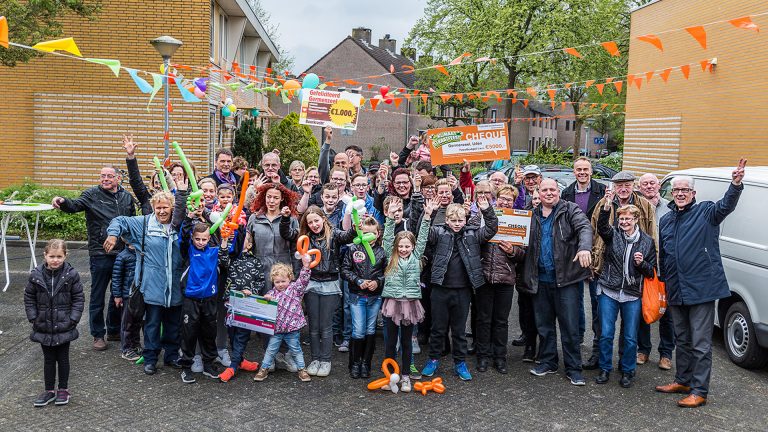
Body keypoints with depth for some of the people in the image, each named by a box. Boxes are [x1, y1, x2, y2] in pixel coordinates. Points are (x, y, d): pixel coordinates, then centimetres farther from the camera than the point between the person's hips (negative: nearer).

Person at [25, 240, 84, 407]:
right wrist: (33, 318, -4)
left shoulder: (71, 275, -10)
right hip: (44, 327, 2)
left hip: (64, 326, -2)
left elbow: (79, 298, -4)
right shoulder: (36, 275, -5)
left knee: (63, 359, 10)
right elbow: (29, 298, 4)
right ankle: (49, 390, 25)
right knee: (48, 360, 12)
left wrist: (73, 319, -11)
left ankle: (63, 389, 25)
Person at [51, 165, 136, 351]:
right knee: (97, 297, 6)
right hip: (100, 254, -4)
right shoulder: (92, 194, -4)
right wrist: (63, 202, -44)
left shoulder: (127, 197, 8)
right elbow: (75, 205, -23)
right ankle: (98, 334, 20)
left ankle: (114, 330, 32)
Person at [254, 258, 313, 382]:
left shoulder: (295, 289, -2)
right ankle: (264, 369, 22)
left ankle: (302, 370, 20)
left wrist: (305, 266, -31)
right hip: (276, 328, 3)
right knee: (271, 350, 11)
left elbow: (303, 280, -16)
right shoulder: (273, 292, 8)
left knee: (296, 350, 9)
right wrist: (267, 298, -11)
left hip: (292, 328, -3)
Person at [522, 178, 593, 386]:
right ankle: (548, 362, 27)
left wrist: (584, 247, -37)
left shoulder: (570, 210, -1)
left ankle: (573, 368, 11)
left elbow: (584, 227, -18)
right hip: (541, 279, 4)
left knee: (570, 325, 0)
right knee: (544, 324, 13)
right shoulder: (533, 215, 12)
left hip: (565, 278, -4)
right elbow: (526, 243, 19)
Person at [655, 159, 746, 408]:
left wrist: (735, 184, -44)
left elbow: (726, 206, -25)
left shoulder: (706, 212, -3)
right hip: (675, 291, 6)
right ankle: (682, 381, 32)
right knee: (682, 340, 19)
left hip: (701, 289, -6)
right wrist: (663, 284, 20)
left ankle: (699, 391, 7)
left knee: (700, 343, 0)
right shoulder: (665, 221, 13)